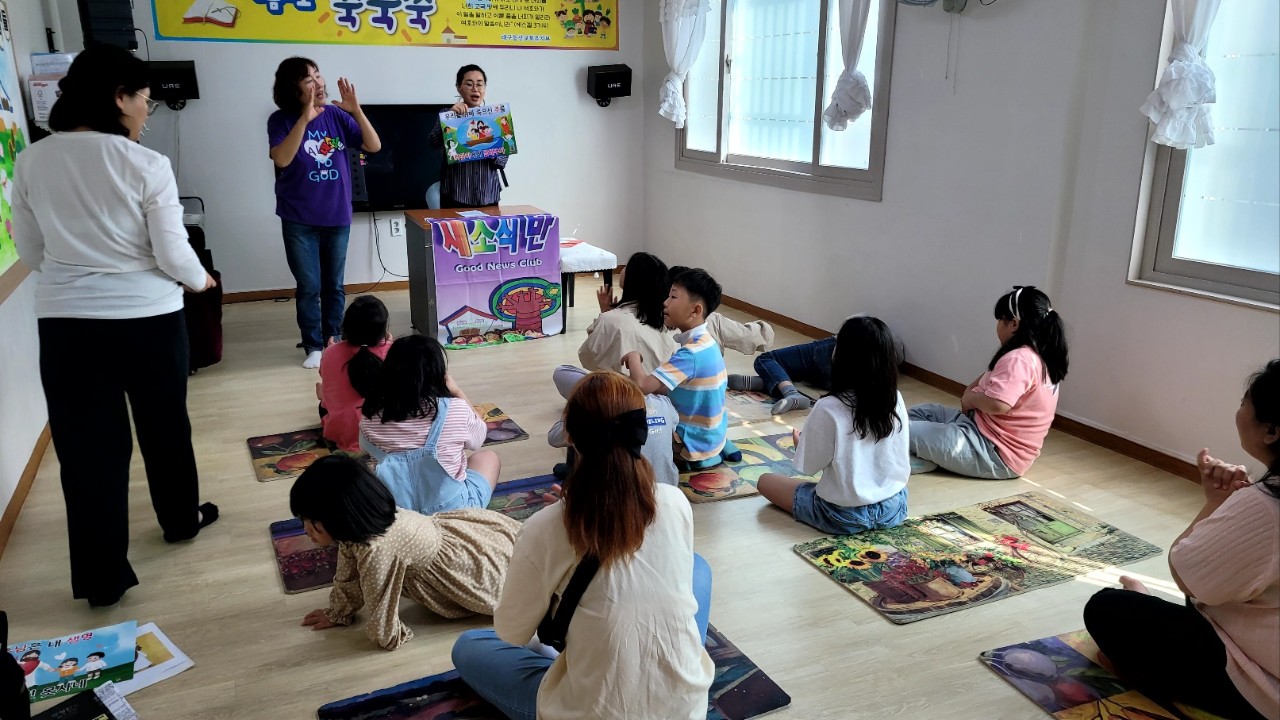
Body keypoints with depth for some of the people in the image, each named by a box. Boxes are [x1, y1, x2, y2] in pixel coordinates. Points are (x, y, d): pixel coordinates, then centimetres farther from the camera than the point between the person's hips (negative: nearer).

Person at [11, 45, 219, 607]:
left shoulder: (30, 163, 0)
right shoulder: (146, 165, -12)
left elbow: (31, 255, 9)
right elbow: (173, 254, -11)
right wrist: (200, 280, 11)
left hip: (65, 324, 3)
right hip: (149, 319, -2)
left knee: (87, 447, 7)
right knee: (165, 428, 18)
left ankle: (101, 577, 14)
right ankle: (181, 519, 39)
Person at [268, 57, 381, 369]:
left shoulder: (337, 116, -1)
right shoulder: (281, 120, -8)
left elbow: (374, 146, -5)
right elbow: (281, 159, -24)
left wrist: (356, 111, -18)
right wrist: (305, 118, -31)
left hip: (337, 216, 2)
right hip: (299, 220, -2)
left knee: (334, 284, 12)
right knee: (309, 286, 2)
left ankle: (333, 340, 25)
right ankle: (313, 346, 14)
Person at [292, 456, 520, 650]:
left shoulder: (378, 551, -42)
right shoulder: (360, 523, -18)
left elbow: (385, 635, -29)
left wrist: (389, 636, -10)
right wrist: (338, 613, 12)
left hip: (490, 564, -7)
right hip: (458, 530, 7)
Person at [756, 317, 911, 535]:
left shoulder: (829, 408, -23)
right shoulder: (896, 400, -9)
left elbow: (809, 466, -13)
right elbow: (903, 456, 5)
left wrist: (800, 443, 9)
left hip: (844, 516, -5)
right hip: (894, 508, 5)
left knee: (766, 481, 12)